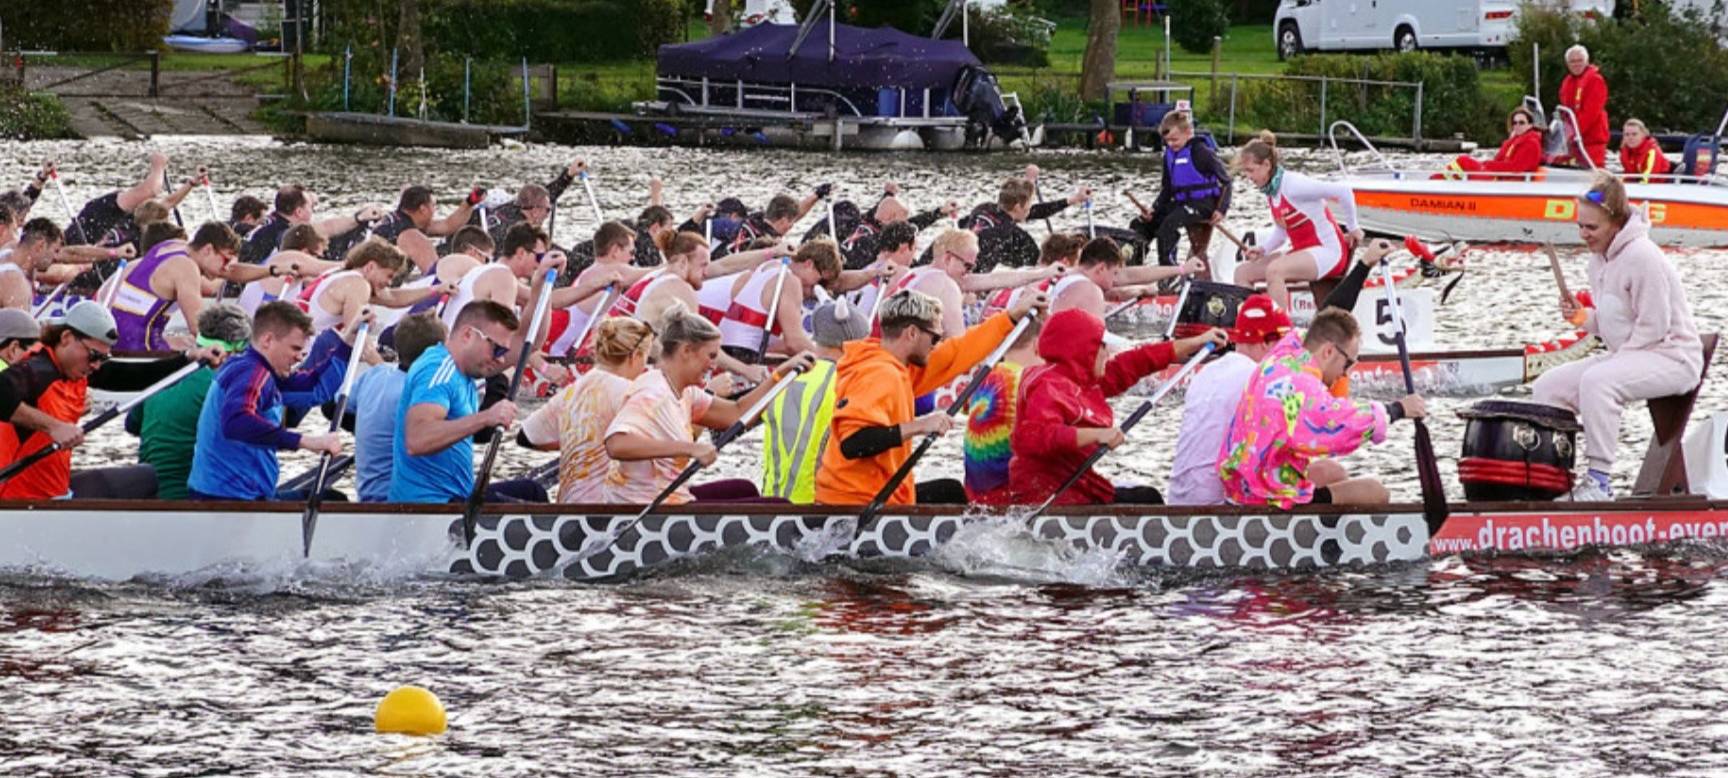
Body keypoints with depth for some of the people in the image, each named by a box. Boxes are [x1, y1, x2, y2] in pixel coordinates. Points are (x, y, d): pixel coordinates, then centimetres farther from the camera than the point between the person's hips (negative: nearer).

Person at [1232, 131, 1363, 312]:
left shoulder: (1293, 185, -20)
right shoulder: (1271, 191, 6)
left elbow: (1344, 193, -22)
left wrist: (1353, 228, -12)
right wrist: (1262, 249, -4)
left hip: (1328, 252, -9)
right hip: (1301, 251, 9)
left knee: (1274, 270, -34)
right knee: (1243, 272, 2)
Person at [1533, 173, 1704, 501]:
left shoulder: (1641, 256, -18)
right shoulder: (1600, 258, 9)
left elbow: (1653, 327, -20)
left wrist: (1615, 359, -19)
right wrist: (1582, 317, -2)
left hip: (1672, 357, -10)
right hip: (1625, 356, 10)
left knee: (1596, 380, -35)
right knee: (1548, 387, -3)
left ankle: (1599, 480, -31)